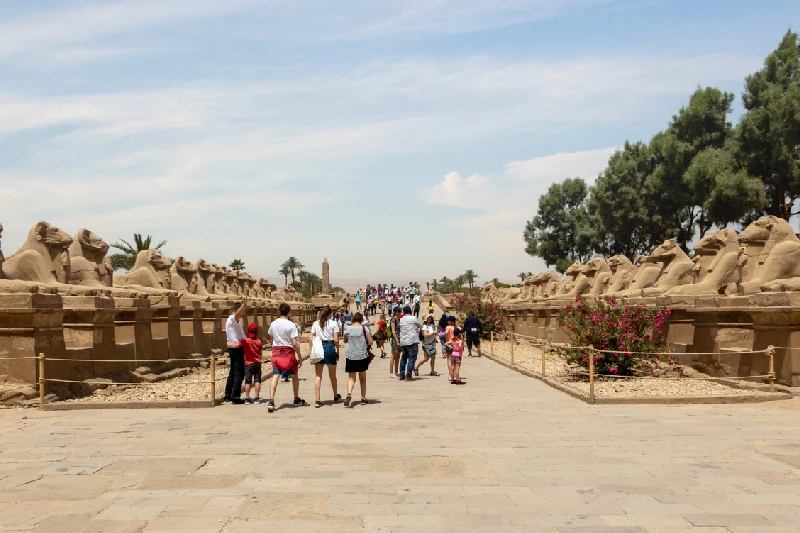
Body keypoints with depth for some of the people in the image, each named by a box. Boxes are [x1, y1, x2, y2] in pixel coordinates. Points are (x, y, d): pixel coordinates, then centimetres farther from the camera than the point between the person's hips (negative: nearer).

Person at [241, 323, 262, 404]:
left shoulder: (245, 340, -10)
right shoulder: (259, 341, 3)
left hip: (248, 363, -2)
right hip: (257, 363, 2)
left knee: (247, 381, 4)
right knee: (257, 380, 4)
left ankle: (247, 398, 2)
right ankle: (257, 398, 2)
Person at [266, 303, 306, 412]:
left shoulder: (273, 324, 3)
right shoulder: (291, 325, -12)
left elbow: (271, 337, 15)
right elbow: (295, 343, -14)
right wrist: (299, 356, -6)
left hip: (276, 351, 3)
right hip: (288, 351, -3)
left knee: (275, 376, -4)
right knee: (294, 376, 16)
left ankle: (271, 401, -19)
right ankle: (297, 399, 29)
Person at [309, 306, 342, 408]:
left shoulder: (316, 324, 5)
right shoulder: (333, 324, -3)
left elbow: (311, 339, 3)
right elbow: (336, 340, -7)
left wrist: (311, 352, 8)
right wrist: (337, 352, 3)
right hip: (330, 347, -2)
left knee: (318, 375, 4)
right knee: (332, 375, 15)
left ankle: (317, 400, -4)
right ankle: (336, 396, 33)